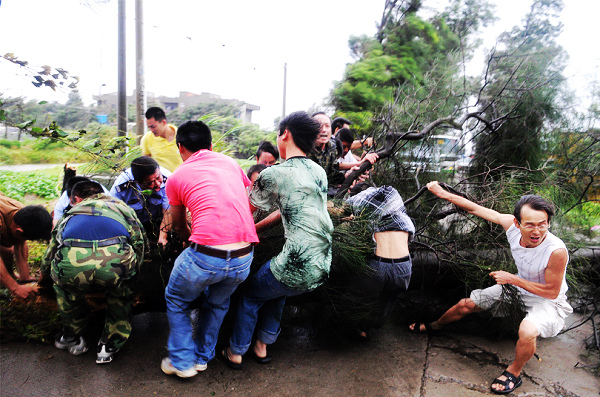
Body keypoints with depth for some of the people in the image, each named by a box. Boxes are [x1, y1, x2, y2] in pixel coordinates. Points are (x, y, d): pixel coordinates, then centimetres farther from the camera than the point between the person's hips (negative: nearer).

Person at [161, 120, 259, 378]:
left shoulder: (176, 177, 11)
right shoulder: (230, 162, 17)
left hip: (205, 256, -3)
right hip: (244, 258, 4)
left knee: (176, 301, 27)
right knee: (218, 303, 32)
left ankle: (182, 362, 32)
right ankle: (203, 357, 43)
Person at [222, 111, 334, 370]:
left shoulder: (274, 174, -9)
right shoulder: (319, 172, 10)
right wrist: (257, 228, 24)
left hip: (296, 266, -6)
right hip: (323, 268, 6)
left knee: (250, 297, 20)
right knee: (277, 292, 32)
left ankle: (235, 353, 35)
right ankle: (262, 347, 42)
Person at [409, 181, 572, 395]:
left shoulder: (556, 251, -35)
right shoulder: (511, 224, -23)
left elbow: (551, 291, -23)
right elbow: (476, 208, -13)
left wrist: (512, 279, -24)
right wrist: (442, 193, -11)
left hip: (548, 300, -5)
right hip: (518, 287, 5)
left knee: (527, 331, -35)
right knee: (467, 304, 8)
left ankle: (514, 373, -3)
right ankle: (434, 325, 38)